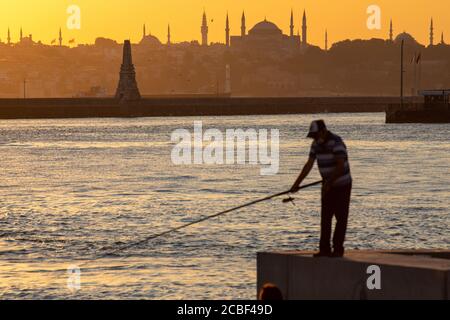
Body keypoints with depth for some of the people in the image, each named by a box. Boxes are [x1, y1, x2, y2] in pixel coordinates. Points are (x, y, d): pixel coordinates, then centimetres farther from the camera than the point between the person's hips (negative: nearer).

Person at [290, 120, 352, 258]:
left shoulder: (336, 143, -23)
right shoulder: (316, 144, 1)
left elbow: (340, 166, -31)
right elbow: (309, 165, 3)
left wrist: (328, 183, -34)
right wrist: (296, 184, -2)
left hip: (342, 185, -7)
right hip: (328, 186, 7)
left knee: (341, 218, -2)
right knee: (325, 218, 3)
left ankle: (338, 249, 2)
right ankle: (325, 249, 4)